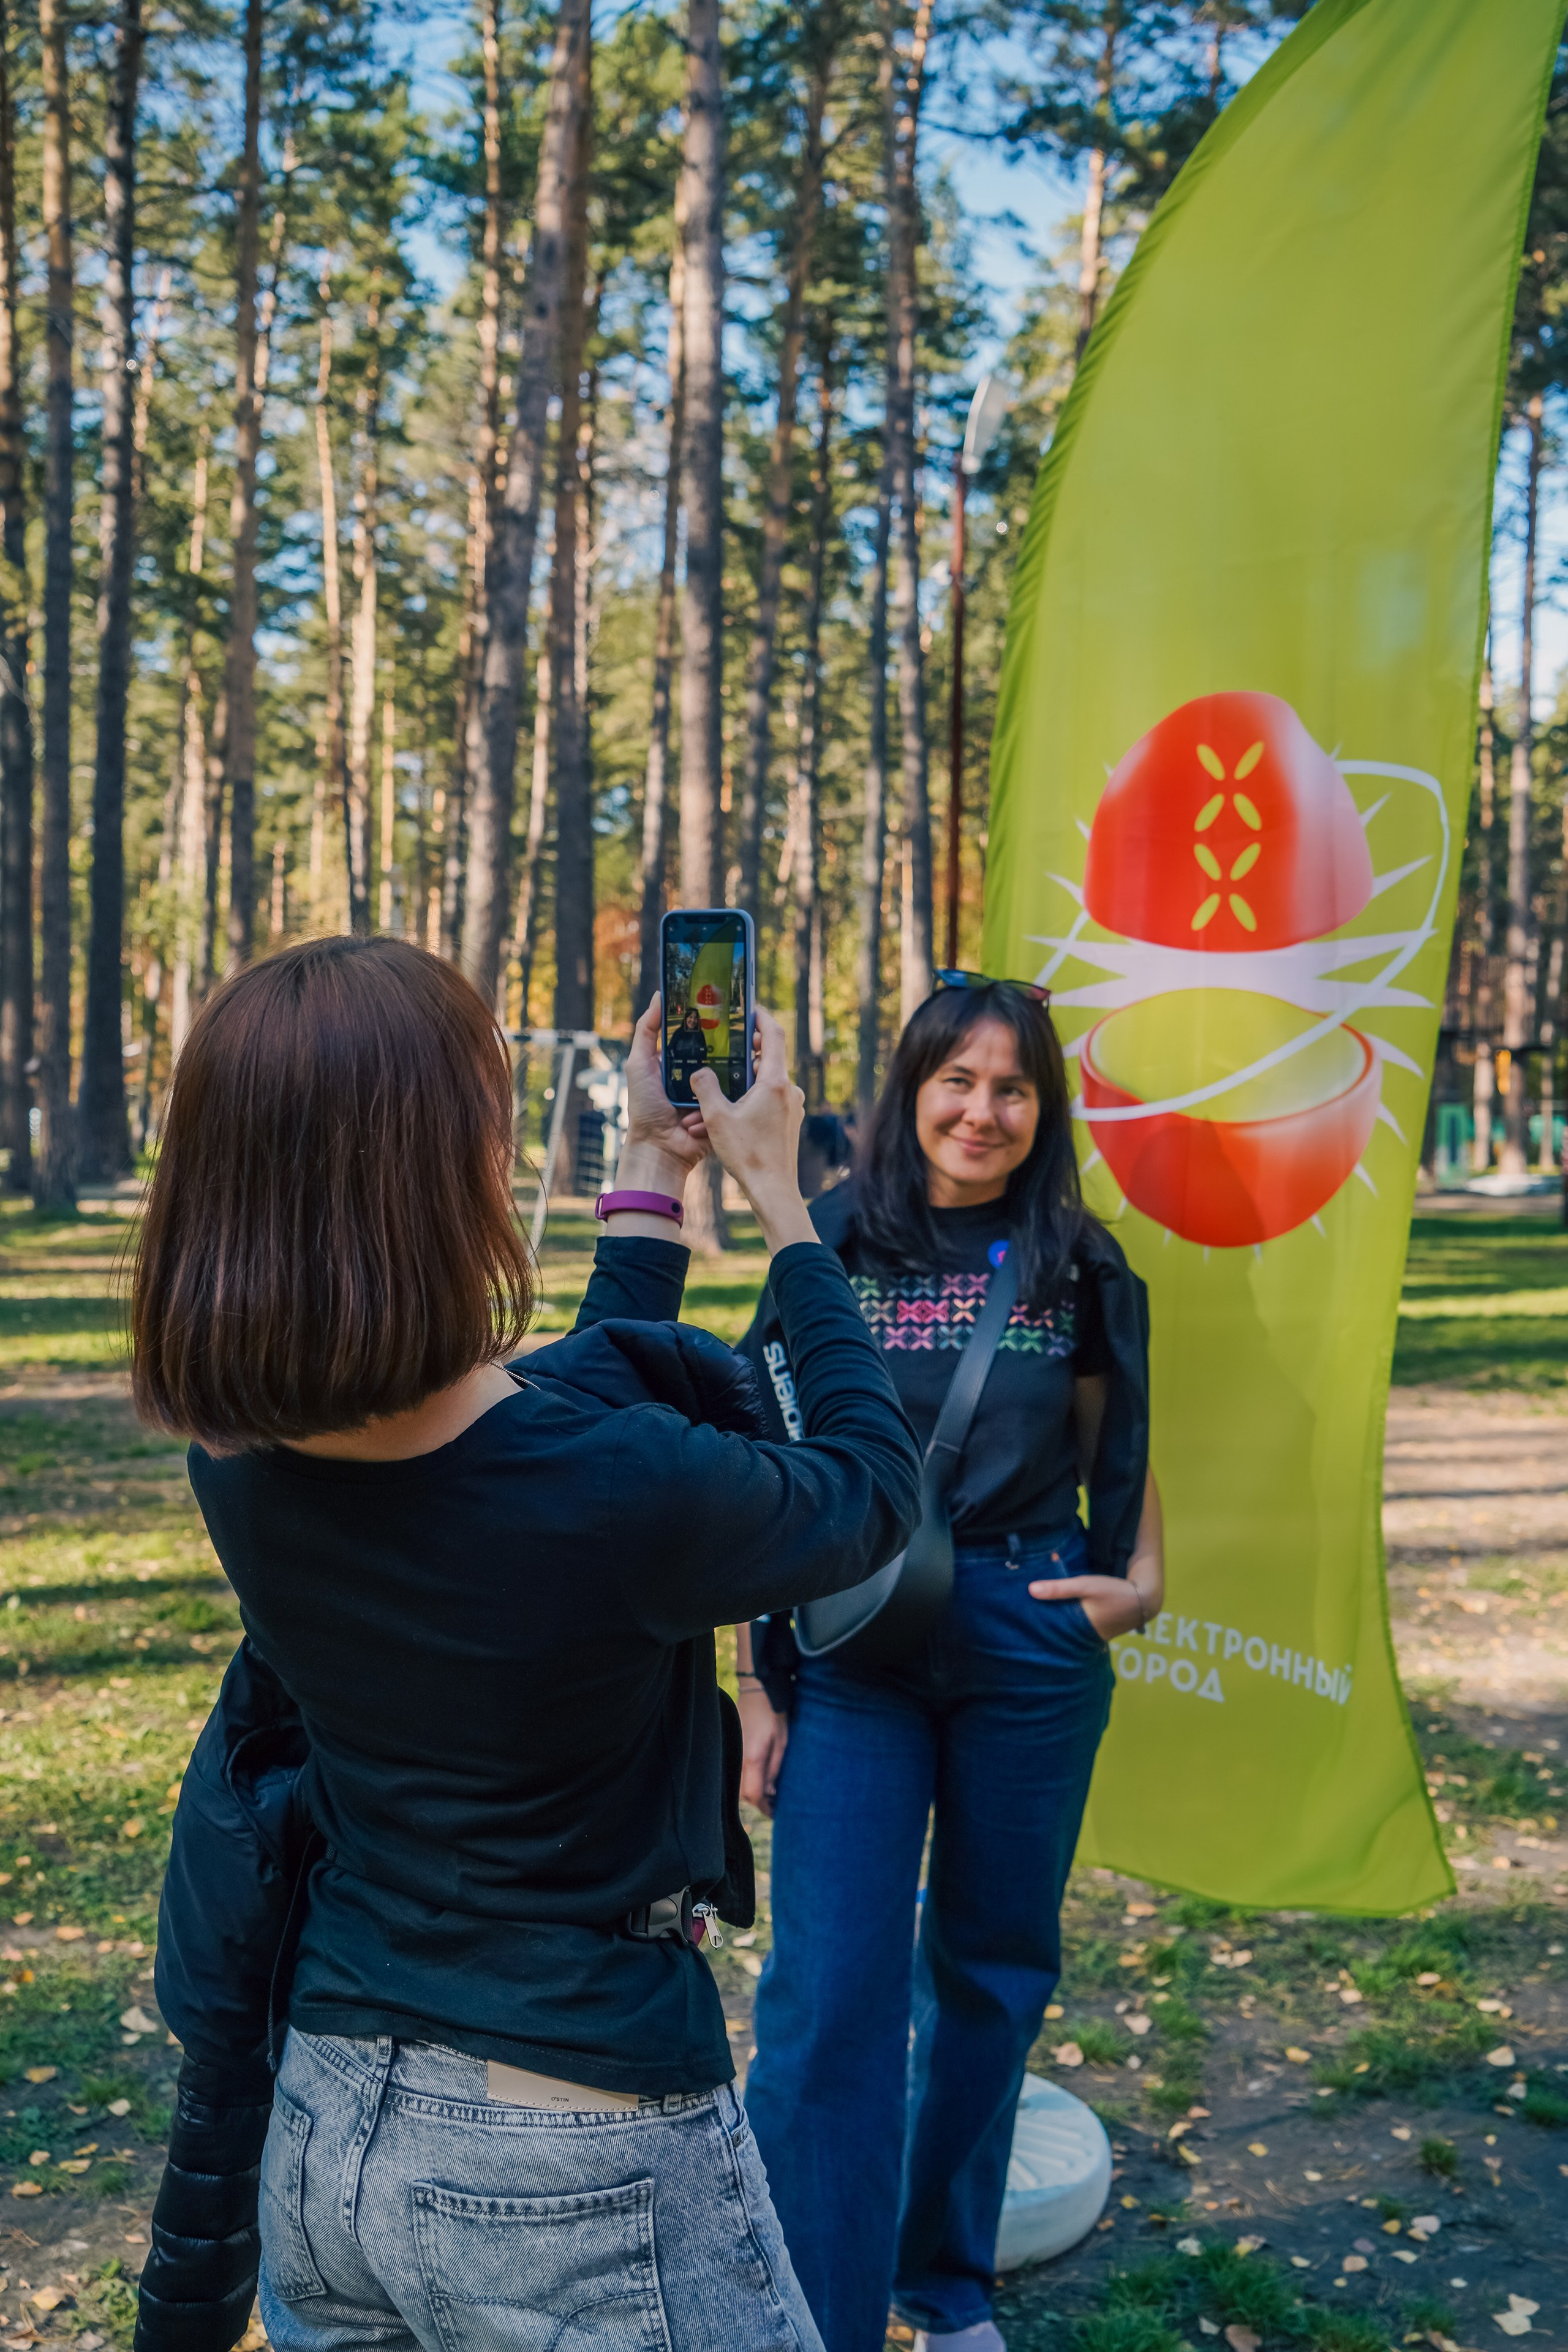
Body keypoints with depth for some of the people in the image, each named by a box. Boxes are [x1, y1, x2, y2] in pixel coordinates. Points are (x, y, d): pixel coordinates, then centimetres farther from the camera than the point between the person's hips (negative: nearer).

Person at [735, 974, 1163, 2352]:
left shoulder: (1076, 1266, 3)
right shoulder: (833, 1248, -2)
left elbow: (1123, 1455, 13)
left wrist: (1142, 1580, -5)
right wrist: (757, 1677, -2)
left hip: (1031, 1642, 2)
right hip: (853, 1645, -2)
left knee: (993, 1968, 15)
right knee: (830, 1992, -6)